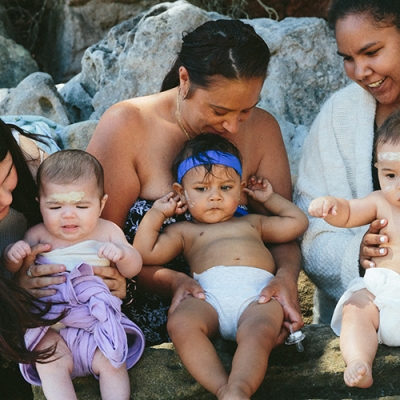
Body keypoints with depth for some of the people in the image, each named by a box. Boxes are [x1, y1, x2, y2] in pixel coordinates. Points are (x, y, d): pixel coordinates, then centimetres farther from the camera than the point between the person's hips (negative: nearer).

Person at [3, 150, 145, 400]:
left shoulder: (108, 232, 4)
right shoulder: (38, 235, 4)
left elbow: (133, 269, 4)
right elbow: (13, 272, 10)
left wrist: (122, 253, -19)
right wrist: (13, 255, -14)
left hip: (99, 319, 0)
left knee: (111, 362, -17)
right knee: (50, 363, -22)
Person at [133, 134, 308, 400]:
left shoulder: (252, 223, 40)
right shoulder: (185, 232, 33)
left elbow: (297, 222, 42)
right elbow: (146, 253, 20)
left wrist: (269, 198, 44)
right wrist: (156, 213, 26)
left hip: (258, 295, 1)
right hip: (209, 297, -1)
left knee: (258, 331, -36)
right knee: (180, 323, -36)